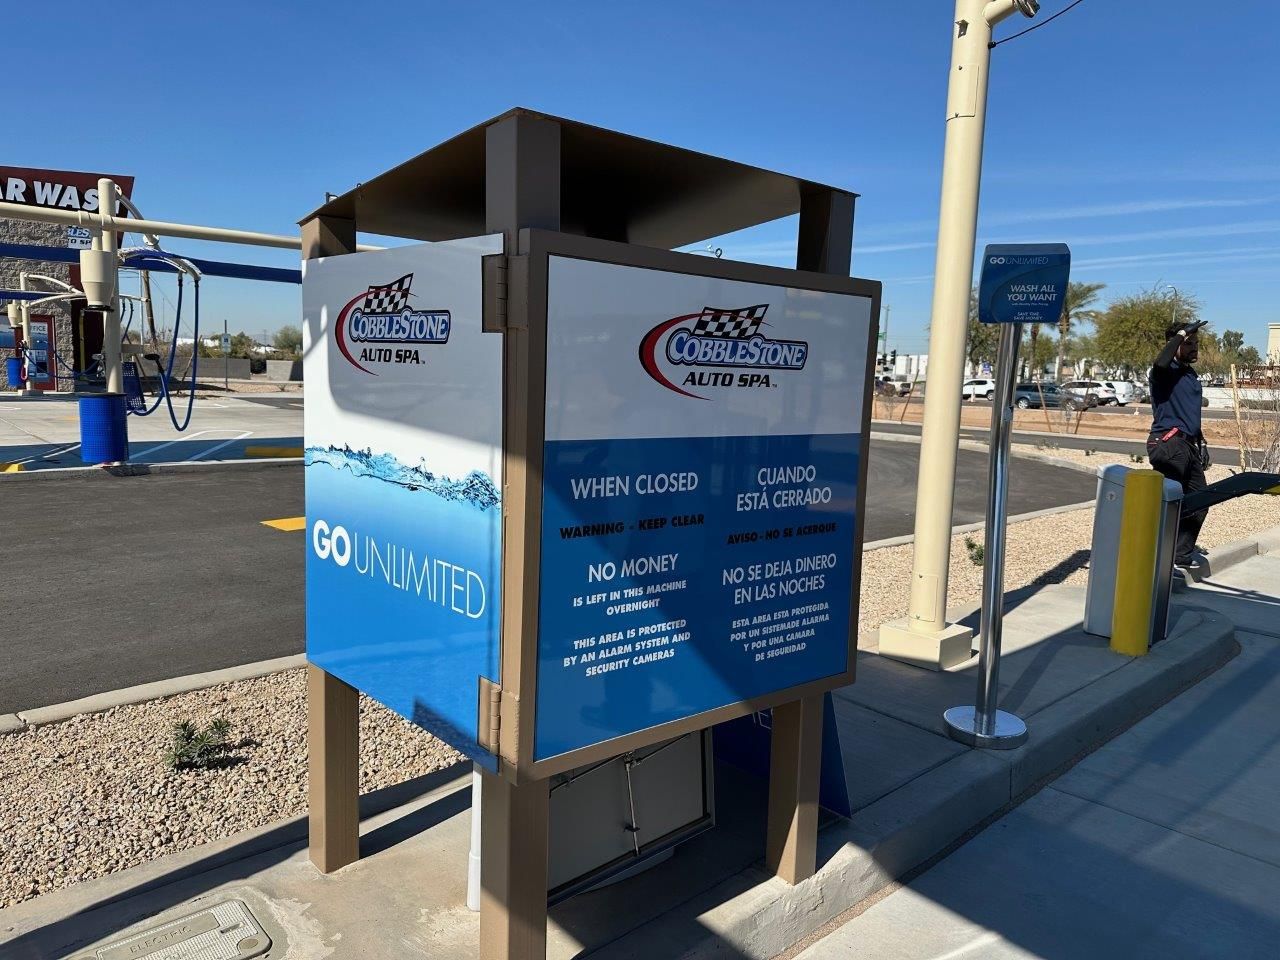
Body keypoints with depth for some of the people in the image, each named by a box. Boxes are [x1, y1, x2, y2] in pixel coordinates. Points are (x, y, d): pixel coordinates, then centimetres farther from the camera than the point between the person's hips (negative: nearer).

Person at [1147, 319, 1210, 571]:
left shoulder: (1191, 375, 19)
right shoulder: (1166, 372, -8)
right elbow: (1160, 363, -35)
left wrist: (1201, 443, 25)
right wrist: (1182, 333, -25)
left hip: (1188, 445, 9)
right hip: (1168, 444, -9)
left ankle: (1182, 553, 22)